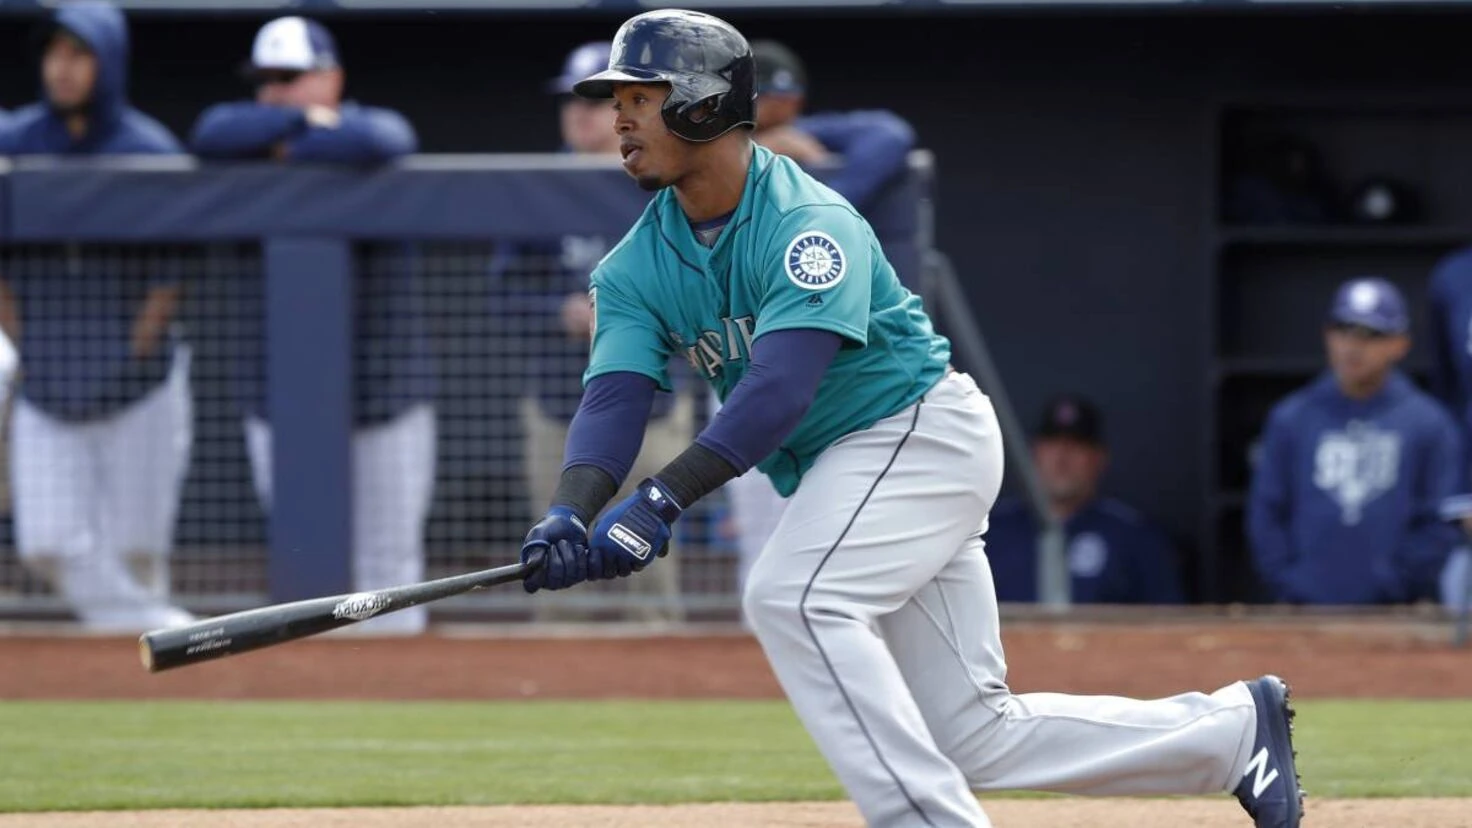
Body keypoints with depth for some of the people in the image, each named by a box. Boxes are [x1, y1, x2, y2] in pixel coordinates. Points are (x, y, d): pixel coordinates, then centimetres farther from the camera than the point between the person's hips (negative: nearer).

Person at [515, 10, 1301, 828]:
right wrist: (570, 514, -33)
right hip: (834, 471, 8)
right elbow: (614, 397, -13)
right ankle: (1235, 728, 20)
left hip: (925, 429, -8)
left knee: (794, 597, -31)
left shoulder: (809, 223, -22)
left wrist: (661, 501, -43)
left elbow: (779, 389, -34)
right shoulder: (637, 267, -1)